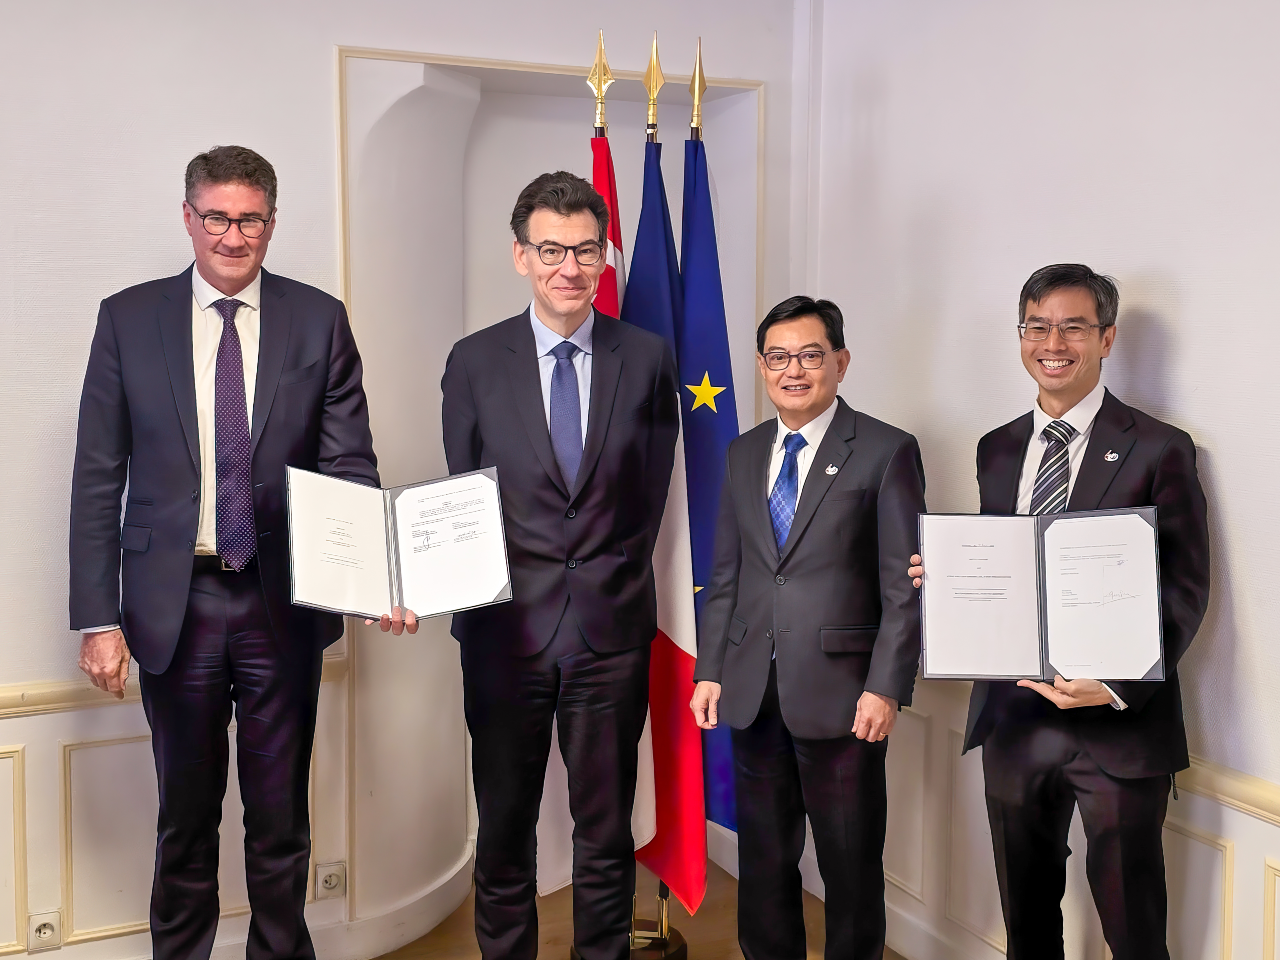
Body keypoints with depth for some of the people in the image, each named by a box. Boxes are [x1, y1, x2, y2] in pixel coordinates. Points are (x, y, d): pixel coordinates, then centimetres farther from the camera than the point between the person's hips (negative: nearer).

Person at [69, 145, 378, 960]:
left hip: (283, 600, 0)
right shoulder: (129, 319, 1)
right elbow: (98, 480, 1)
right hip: (174, 602, 0)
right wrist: (98, 618, -5)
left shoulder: (319, 321, 1)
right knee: (186, 814, 15)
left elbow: (351, 466, -1)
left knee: (281, 815, 13)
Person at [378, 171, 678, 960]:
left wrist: (613, 576, 3)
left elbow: (653, 488, 7)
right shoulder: (475, 362, 2)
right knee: (504, 829, 12)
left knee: (607, 833, 12)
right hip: (507, 628, 0)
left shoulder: (649, 358, 2)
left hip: (612, 628, 0)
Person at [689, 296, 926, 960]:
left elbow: (905, 586, -7)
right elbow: (725, 575, 13)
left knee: (851, 868, 8)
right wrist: (709, 670, 7)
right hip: (753, 694, 5)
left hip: (841, 695, -4)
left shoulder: (887, 451, -4)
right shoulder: (743, 453, 11)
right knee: (763, 862, 15)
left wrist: (886, 688, -13)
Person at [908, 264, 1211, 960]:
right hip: (1015, 717, 5)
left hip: (1118, 725, -4)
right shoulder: (997, 449, 10)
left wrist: (1119, 686, -20)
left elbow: (1185, 590, -8)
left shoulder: (1158, 450, -6)